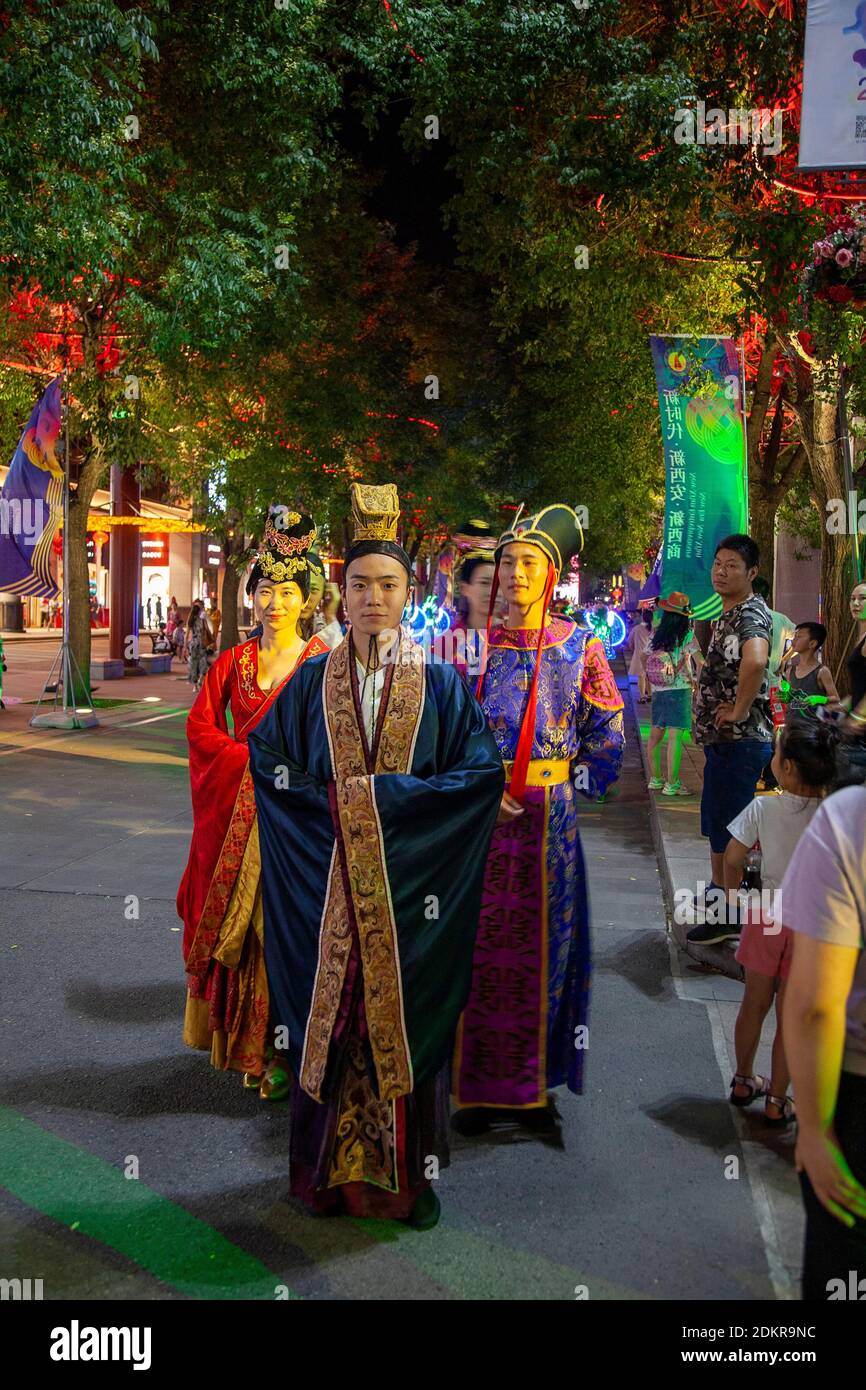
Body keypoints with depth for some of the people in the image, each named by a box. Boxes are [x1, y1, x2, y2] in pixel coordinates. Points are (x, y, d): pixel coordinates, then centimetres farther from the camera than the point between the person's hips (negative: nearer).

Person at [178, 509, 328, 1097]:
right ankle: (244, 1043, 20)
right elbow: (201, 723, 7)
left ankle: (282, 1050, 7)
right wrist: (252, 756, -5)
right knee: (235, 917, 7)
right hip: (238, 804, 4)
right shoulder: (233, 661, 10)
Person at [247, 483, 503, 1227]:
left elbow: (484, 772, -7)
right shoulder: (314, 681, 5)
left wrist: (387, 794, -13)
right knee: (333, 1016, 6)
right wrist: (325, 798, -7)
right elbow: (266, 756, 8)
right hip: (329, 882, 1)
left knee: (407, 1015, 5)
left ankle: (411, 1172, 21)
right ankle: (333, 1169, 23)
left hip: (408, 884, -1)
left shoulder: (441, 683, 0)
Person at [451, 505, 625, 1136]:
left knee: (540, 941, 6)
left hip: (548, 814, 0)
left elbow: (608, 732, 6)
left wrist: (578, 785, -1)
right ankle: (478, 1085, 17)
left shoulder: (579, 646, 1)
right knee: (479, 942, 4)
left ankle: (534, 1084, 20)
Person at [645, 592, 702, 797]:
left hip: (658, 690, 6)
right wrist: (697, 682, 0)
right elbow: (700, 662, -14)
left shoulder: (656, 634, 5)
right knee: (675, 737, -6)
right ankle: (671, 785, -7)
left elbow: (644, 658, 13)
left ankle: (655, 779, 23)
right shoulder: (686, 635, -9)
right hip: (679, 690, -6)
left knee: (655, 734, 13)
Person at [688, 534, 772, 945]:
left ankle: (732, 915, 7)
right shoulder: (727, 615, 15)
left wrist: (740, 710, -26)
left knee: (727, 826, -3)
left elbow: (755, 662, -39)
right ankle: (718, 892, 35)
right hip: (723, 739, 10)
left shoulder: (751, 613, -17)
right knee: (715, 821, 20)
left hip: (739, 741, -10)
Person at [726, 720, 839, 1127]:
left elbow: (732, 860, -9)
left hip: (766, 915, 1)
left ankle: (743, 1082, 37)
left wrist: (735, 897, 7)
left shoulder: (763, 808, -15)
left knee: (754, 1004, 19)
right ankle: (777, 1101, 24)